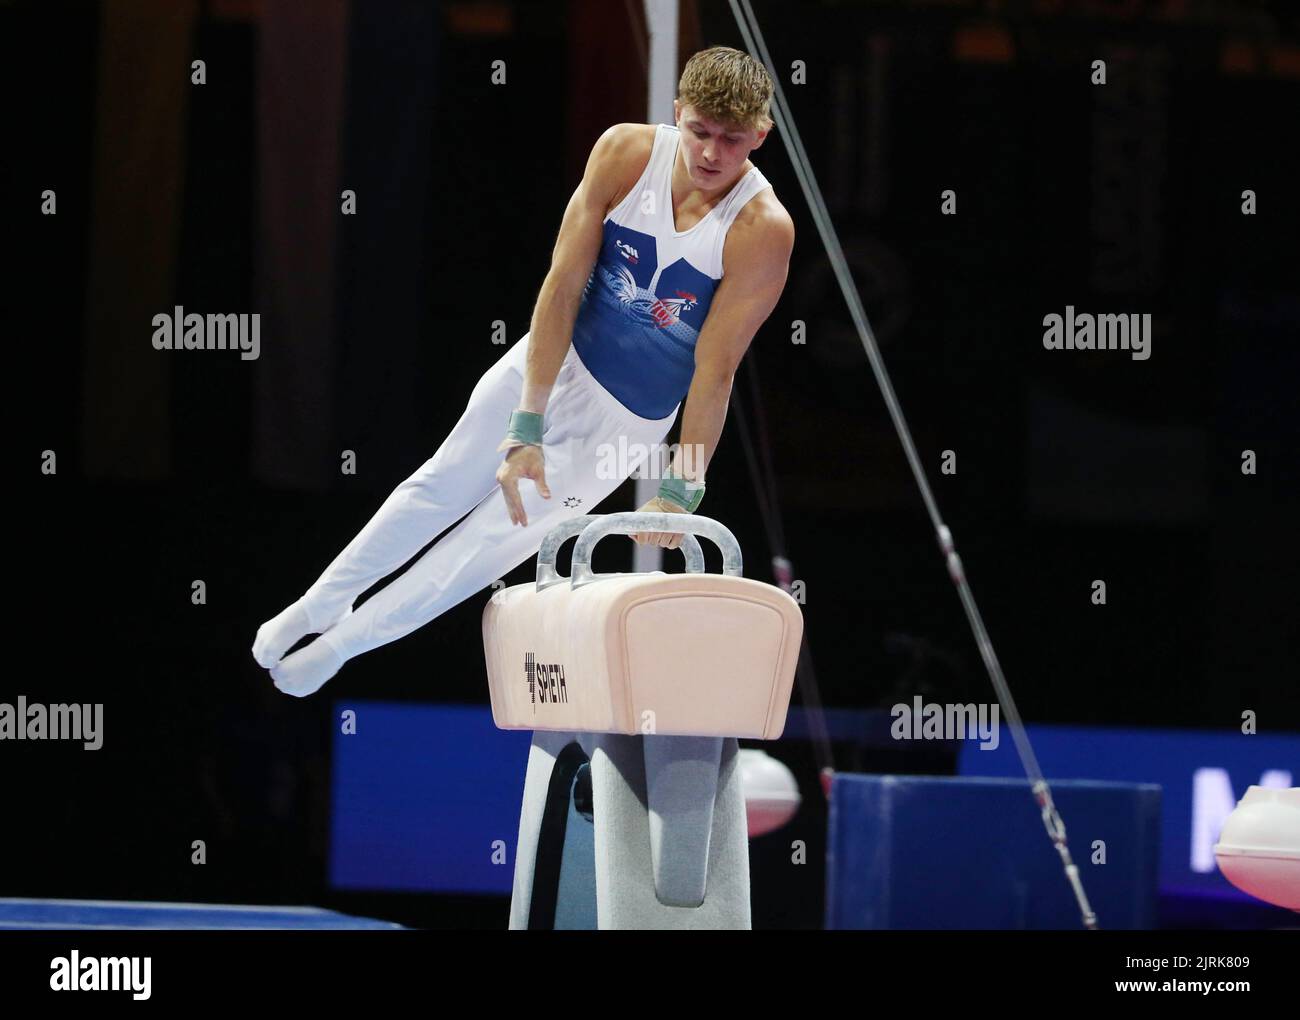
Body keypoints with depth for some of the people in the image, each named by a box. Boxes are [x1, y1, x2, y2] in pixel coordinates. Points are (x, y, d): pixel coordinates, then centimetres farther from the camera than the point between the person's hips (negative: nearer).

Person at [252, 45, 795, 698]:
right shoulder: (625, 153, -19)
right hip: (550, 359, 2)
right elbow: (562, 287, -18)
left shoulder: (763, 229, -27)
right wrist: (527, 428, -23)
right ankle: (321, 605, 34)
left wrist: (679, 491, -27)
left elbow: (715, 369, -24)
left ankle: (341, 642, 20)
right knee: (439, 489, 14)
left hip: (625, 419, -2)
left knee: (494, 540, 1)